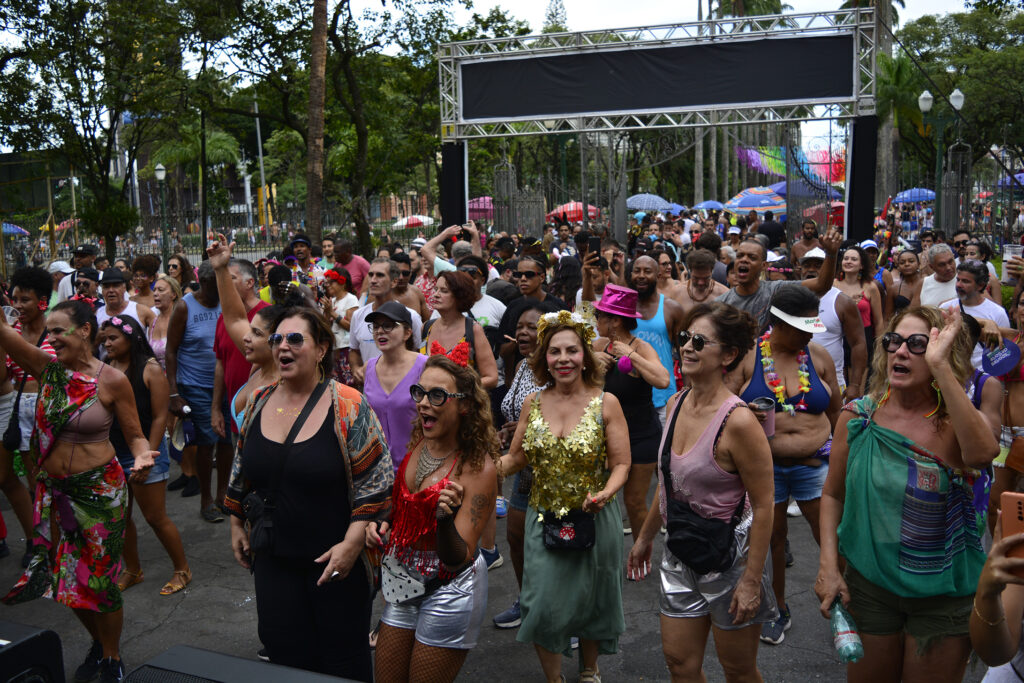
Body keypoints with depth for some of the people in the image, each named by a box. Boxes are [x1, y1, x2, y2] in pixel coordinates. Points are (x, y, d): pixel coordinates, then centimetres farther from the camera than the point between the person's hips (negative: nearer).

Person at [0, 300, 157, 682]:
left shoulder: (112, 380, -12)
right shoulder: (48, 368, -1)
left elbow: (135, 436, -7)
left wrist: (142, 457, -27)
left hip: (100, 489, -5)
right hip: (55, 490, 5)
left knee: (99, 578, 6)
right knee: (65, 576, 15)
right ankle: (98, 643, 41)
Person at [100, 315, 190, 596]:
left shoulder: (150, 370, -11)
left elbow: (159, 417, -12)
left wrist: (147, 456, -15)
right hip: (111, 454, 5)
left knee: (155, 518, 2)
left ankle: (182, 570, 19)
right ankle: (132, 570, 33)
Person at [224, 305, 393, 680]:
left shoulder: (348, 405, -15)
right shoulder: (258, 402, 2)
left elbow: (376, 479, -14)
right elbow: (241, 470, 15)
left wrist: (352, 543, -18)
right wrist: (237, 524, 16)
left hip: (335, 558, -4)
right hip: (272, 557, 5)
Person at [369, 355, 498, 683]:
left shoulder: (478, 467, -24)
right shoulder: (418, 441, -4)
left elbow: (459, 559, -25)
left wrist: (445, 519, -43)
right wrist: (382, 523, -4)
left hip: (448, 591, -6)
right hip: (403, 581, 6)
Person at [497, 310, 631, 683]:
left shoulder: (605, 403, -9)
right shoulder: (532, 403, -1)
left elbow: (621, 464, -8)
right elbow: (515, 458, 7)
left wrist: (604, 494, -27)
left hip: (594, 521, -1)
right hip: (544, 520, 2)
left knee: (590, 604, 16)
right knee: (543, 606, 2)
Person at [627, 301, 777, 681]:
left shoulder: (738, 421, -24)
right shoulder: (676, 404, -1)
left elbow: (763, 505, -19)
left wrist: (752, 581, -18)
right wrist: (645, 537, 19)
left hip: (730, 556, -6)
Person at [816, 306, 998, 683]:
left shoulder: (958, 422, -14)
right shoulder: (858, 416, -7)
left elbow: (982, 454, -40)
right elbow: (833, 494, 3)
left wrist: (940, 367, -39)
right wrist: (828, 565, -7)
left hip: (944, 593, -2)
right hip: (868, 583, 2)